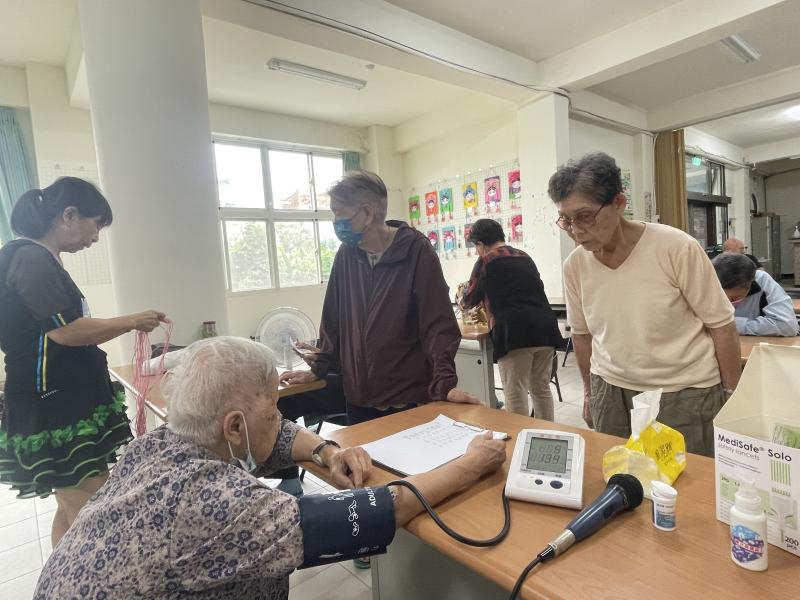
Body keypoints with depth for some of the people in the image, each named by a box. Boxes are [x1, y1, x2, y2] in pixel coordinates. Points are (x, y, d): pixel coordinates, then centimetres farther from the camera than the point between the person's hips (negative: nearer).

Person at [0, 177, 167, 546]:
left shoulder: (41, 260, 14)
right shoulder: (30, 258, -15)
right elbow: (65, 331, -20)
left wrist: (128, 326, 13)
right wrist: (132, 321, -10)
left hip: (65, 406, 10)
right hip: (54, 411, -10)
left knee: (73, 512, 18)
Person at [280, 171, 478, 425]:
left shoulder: (417, 252, -12)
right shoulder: (347, 254, 2)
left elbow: (438, 324, -14)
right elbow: (333, 319, 10)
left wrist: (445, 383, -23)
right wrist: (318, 369, 10)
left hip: (409, 400, -4)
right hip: (357, 398, 5)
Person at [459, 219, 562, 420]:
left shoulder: (486, 261, 4)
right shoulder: (525, 257, 21)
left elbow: (469, 301, 13)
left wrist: (462, 300, 36)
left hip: (515, 333, -6)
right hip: (545, 326, 7)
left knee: (515, 394, 0)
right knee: (541, 388, 18)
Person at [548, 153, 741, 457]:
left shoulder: (677, 248, -17)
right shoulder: (574, 266, -7)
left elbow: (721, 324, -7)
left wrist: (732, 396, -2)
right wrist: (589, 390, 16)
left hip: (686, 393, -2)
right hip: (611, 391, 3)